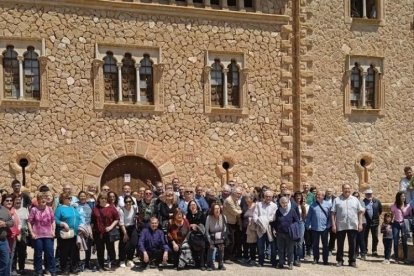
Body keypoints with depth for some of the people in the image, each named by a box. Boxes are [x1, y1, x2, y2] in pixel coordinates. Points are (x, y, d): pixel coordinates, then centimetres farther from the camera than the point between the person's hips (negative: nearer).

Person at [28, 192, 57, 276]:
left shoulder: (49, 209, 2)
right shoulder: (34, 209, -6)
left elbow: (53, 221, 9)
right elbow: (29, 222, -2)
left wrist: (53, 231, 0)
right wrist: (32, 233, -7)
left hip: (48, 235, 2)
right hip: (37, 235, -2)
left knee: (50, 253, 3)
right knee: (38, 254, 6)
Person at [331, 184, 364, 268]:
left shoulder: (355, 200, 8)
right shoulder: (337, 200, 2)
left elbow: (360, 212, 8)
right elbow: (333, 213, -1)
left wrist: (360, 224, 0)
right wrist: (333, 225, -8)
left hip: (353, 226, 1)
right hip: (340, 226, -1)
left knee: (352, 244, 5)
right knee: (340, 244, 6)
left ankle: (352, 261, 14)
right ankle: (339, 260, 16)